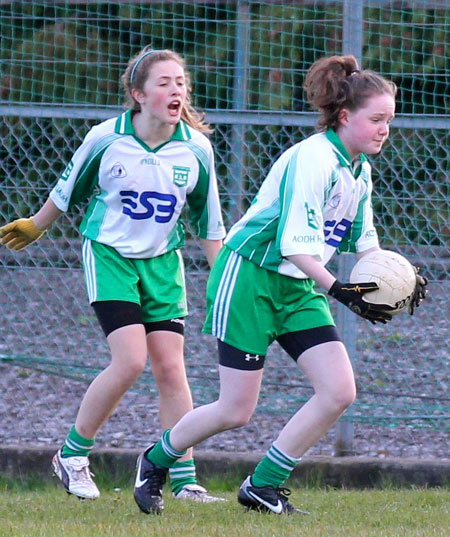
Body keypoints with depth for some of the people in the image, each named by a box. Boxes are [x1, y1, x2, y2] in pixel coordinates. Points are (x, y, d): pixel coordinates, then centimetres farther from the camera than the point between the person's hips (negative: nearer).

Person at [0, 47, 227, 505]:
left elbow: (207, 221, 5)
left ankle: (184, 479, 1)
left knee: (170, 367, -4)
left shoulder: (196, 148, -8)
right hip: (109, 255, -3)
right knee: (130, 360, -17)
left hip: (162, 261, 3)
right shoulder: (106, 139, -14)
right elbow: (69, 189, 5)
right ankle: (72, 454, 1)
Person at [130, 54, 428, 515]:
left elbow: (363, 242, 16)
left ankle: (263, 488, 4)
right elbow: (296, 245, -26)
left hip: (297, 288, 9)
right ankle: (156, 462, 21)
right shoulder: (313, 159, -20)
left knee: (339, 390, -8)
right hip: (250, 277, -9)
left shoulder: (359, 170, 8)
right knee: (235, 411, -6)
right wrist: (338, 289, -36)